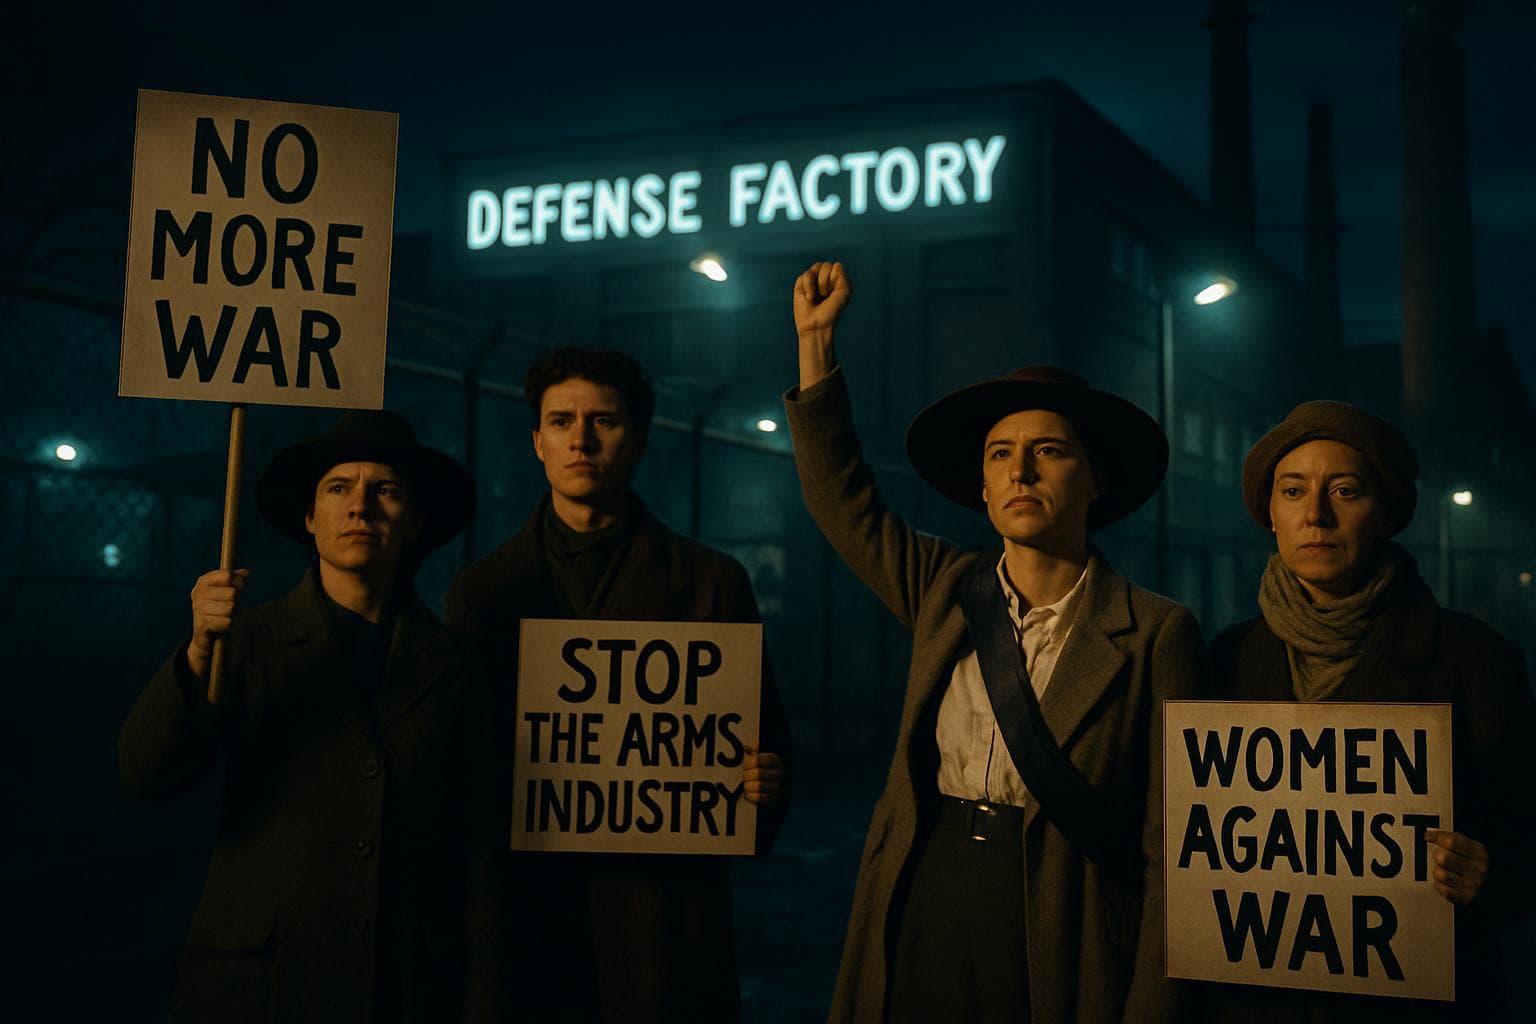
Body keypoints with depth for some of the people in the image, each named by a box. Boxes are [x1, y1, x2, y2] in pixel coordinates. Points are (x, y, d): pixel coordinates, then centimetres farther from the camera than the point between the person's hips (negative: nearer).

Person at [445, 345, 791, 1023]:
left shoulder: (712, 583, 4)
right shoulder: (481, 590, 7)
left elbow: (765, 738, 7)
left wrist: (766, 785, -15)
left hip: (663, 912, -1)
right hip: (526, 910, 1)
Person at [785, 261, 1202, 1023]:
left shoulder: (1155, 634, -7)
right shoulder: (945, 590, 6)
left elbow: (1170, 843, -9)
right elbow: (840, 499, 12)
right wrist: (816, 340, 8)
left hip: (1059, 939, -3)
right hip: (920, 919, 4)